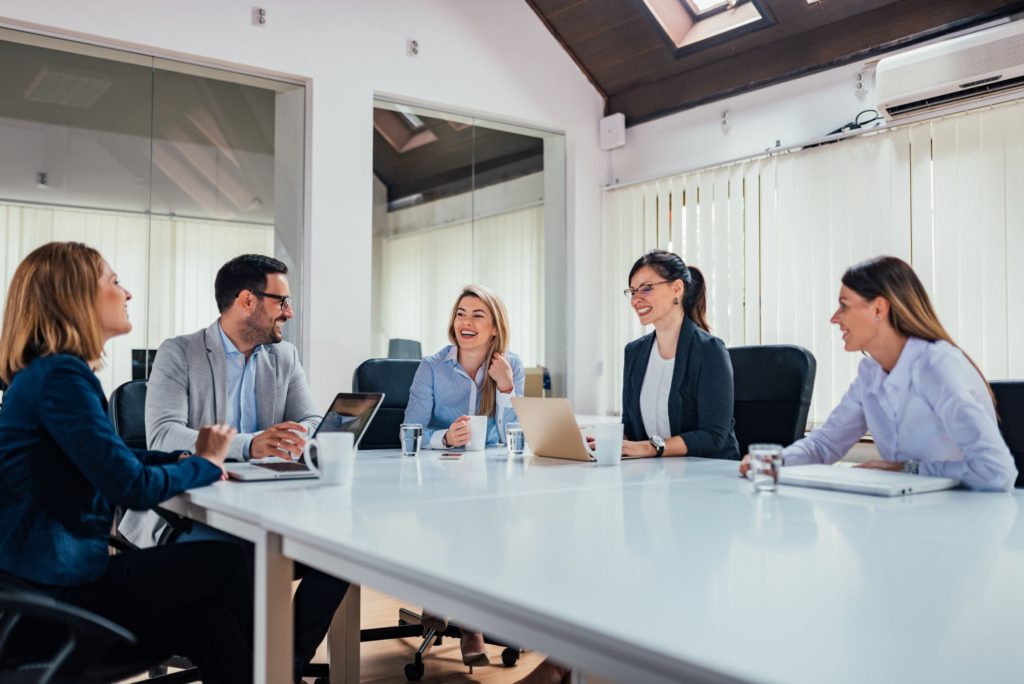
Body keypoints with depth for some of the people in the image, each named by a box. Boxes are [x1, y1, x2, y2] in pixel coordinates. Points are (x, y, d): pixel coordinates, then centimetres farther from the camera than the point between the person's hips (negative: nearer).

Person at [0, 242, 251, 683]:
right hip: (61, 585, -9)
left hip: (54, 572, 9)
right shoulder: (62, 375, -18)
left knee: (210, 623, -1)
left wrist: (186, 458, 3)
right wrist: (204, 463, -4)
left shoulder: (50, 371, 12)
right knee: (227, 563, 0)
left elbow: (111, 462, 19)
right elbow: (133, 487, -22)